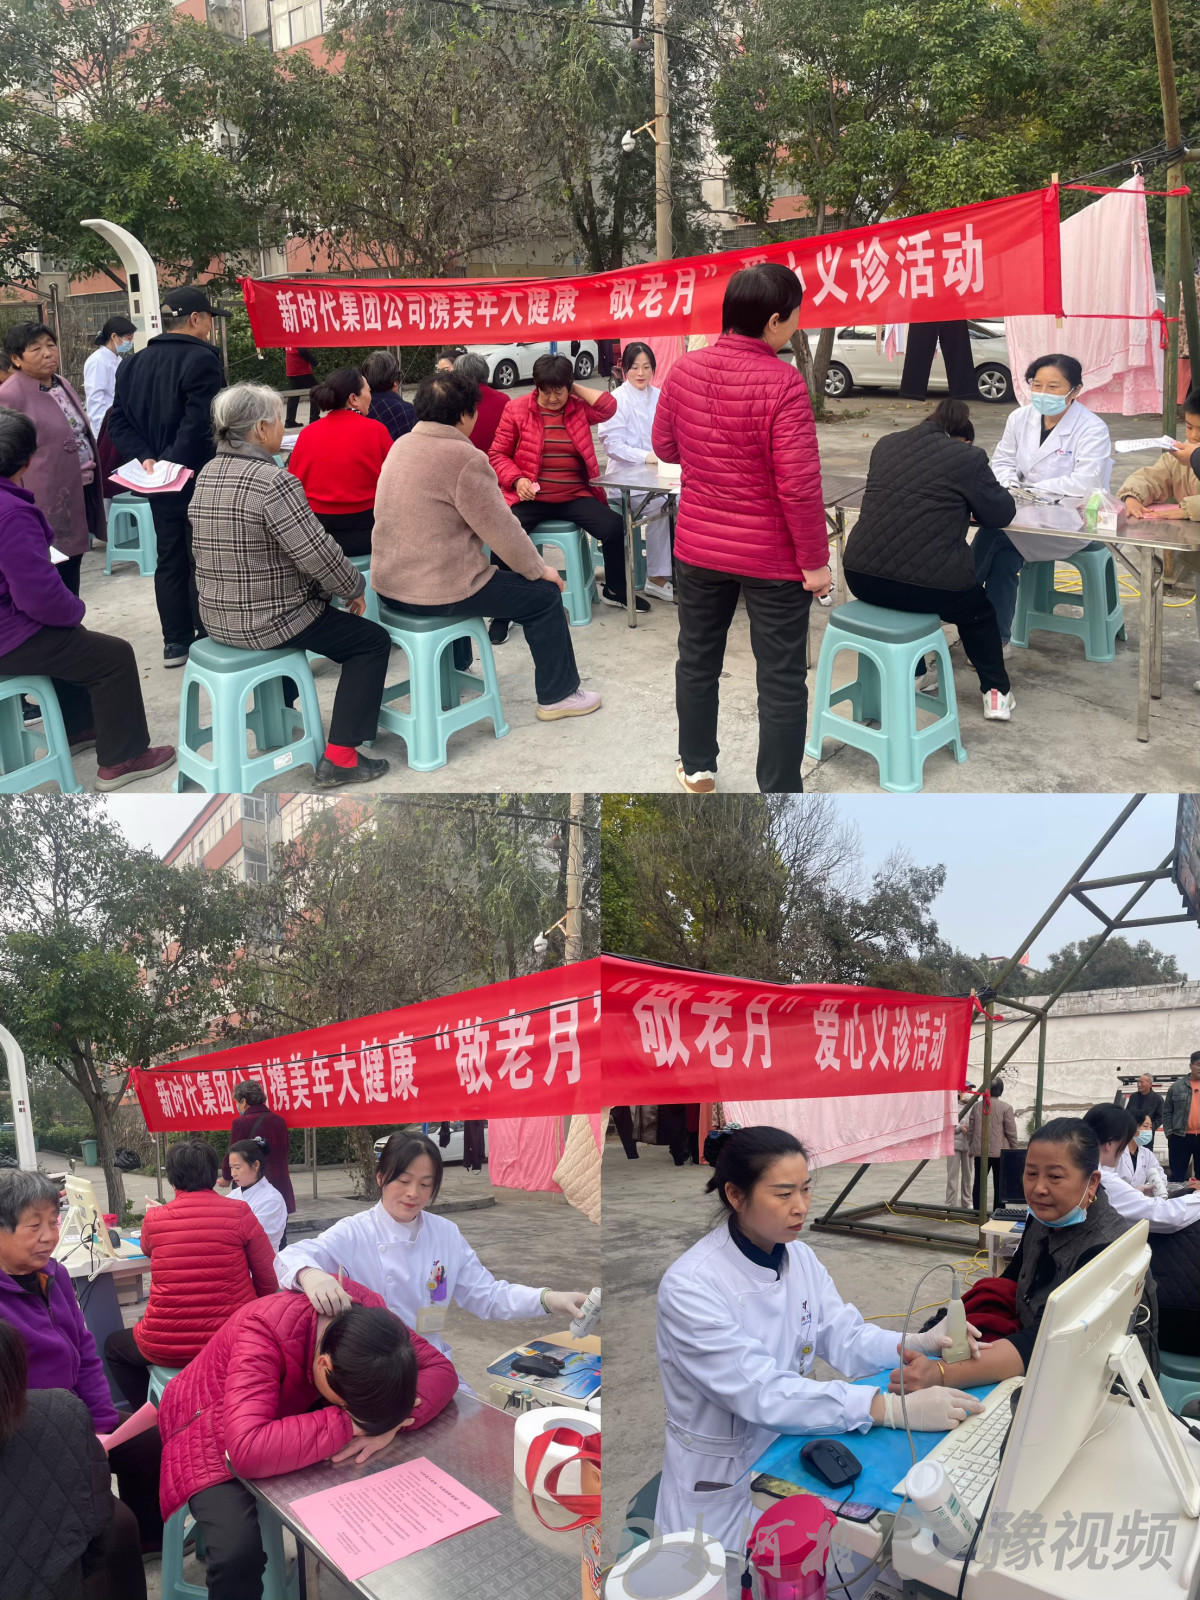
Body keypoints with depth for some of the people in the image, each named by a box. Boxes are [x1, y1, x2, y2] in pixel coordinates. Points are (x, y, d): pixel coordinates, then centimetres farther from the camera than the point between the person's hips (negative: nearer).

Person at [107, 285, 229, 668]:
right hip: (198, 478, -7)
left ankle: (175, 641, 17)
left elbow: (119, 421, 5)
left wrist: (145, 457, -6)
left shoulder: (133, 363, 11)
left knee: (169, 559, 13)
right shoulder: (202, 360, -15)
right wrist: (173, 463, -20)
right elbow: (199, 425, -25)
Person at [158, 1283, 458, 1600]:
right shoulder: (264, 1333, -38)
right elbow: (249, 1452, -49)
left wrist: (390, 1419, -35)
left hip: (291, 1415, 6)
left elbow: (440, 1369, -18)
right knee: (238, 1550, -30)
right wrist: (348, 1423, -42)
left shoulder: (368, 1320, -23)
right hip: (212, 1432, -5)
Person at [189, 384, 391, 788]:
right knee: (373, 641, 5)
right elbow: (317, 553, -23)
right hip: (265, 622, -9)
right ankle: (339, 758, 1)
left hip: (217, 617, 9)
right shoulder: (273, 481, -23)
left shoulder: (207, 474, 5)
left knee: (300, 611, 37)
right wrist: (355, 588, -5)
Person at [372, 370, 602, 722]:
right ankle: (558, 695, 17)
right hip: (439, 593, -9)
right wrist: (539, 570, 1)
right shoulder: (464, 459, -18)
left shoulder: (401, 446, 7)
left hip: (389, 585, 9)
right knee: (544, 595, 7)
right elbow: (502, 530, -15)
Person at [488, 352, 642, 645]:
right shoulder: (516, 410, 1)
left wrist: (575, 388, -2)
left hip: (575, 496, 2)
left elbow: (608, 407, -11)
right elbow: (498, 455, 2)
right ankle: (502, 611, -12)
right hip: (530, 496, -2)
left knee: (614, 527, -18)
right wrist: (517, 480, -15)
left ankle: (615, 591, 10)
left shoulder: (578, 408, 8)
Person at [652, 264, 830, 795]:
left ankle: (697, 766, 37)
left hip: (697, 547, 5)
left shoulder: (684, 368, -5)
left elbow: (663, 446, 8)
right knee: (782, 679, 7)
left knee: (698, 658, 22)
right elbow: (799, 484, -22)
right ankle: (779, 792, 15)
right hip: (772, 556, -5)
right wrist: (815, 560, -12)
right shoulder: (782, 383, -22)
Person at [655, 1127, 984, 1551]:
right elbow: (762, 1394, -30)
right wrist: (893, 1409, -36)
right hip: (724, 1484, -6)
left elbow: (845, 1337, 0)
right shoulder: (690, 1286, -24)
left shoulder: (798, 1256, 1)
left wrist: (919, 1345, -19)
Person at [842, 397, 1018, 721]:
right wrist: (967, 505, 26)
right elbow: (1002, 513, 6)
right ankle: (997, 694, 31)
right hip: (927, 583, -5)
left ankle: (914, 674, 47)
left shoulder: (886, 444, 14)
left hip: (862, 576, 5)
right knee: (978, 611, 28)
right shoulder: (967, 457, -2)